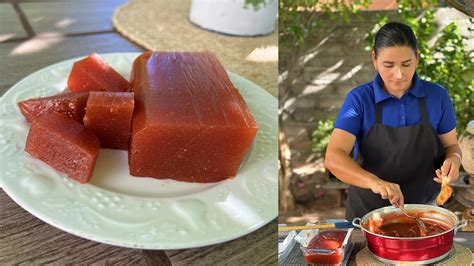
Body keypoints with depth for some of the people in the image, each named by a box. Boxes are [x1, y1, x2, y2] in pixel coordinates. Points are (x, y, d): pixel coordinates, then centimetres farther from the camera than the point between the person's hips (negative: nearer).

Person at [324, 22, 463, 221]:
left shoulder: (437, 96, -7)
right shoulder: (359, 99, -13)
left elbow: (451, 146, 6)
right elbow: (333, 157, -22)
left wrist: (453, 160, -18)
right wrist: (374, 182, -39)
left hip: (423, 210, 2)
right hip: (368, 213, -1)